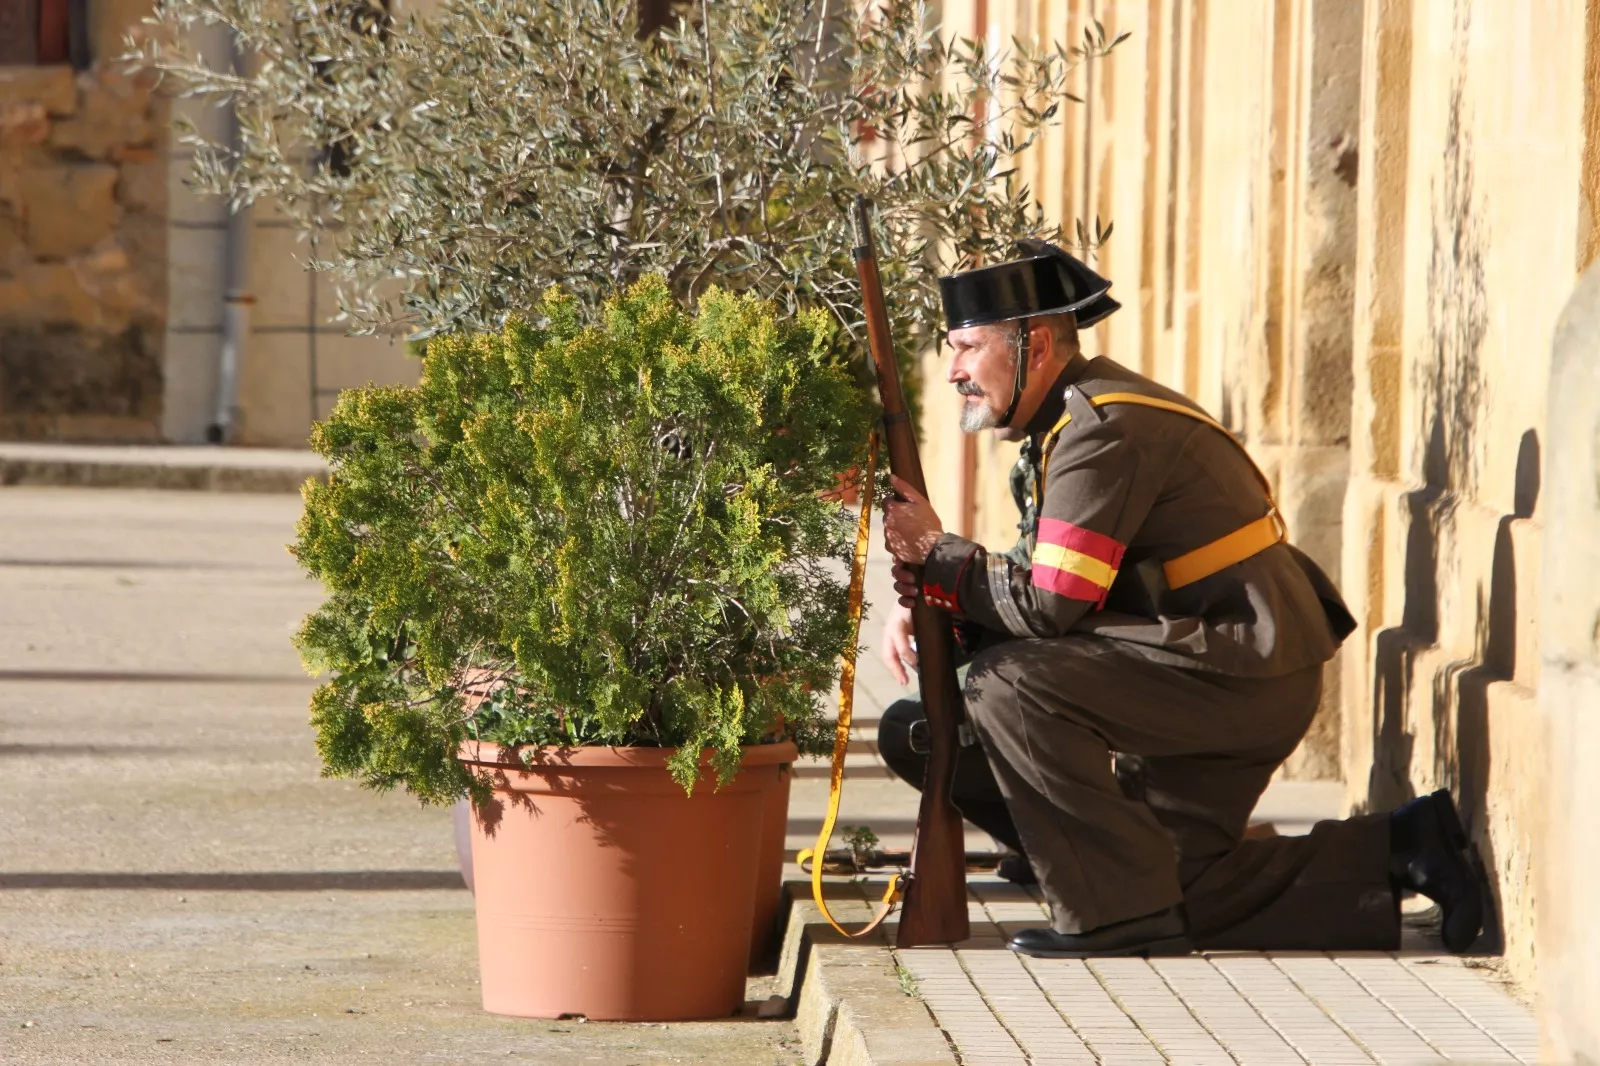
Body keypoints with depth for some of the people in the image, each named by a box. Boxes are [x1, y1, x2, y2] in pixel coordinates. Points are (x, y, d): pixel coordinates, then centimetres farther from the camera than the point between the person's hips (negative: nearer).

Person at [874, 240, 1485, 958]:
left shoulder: (1103, 432, -19)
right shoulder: (1071, 419, 14)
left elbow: (1048, 605, -23)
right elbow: (1038, 588, 15)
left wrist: (933, 550, -11)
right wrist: (925, 602, -2)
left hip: (1248, 676, -11)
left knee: (1005, 686, -23)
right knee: (1180, 891, 14)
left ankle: (1122, 918, -17)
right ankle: (1400, 852, 19)